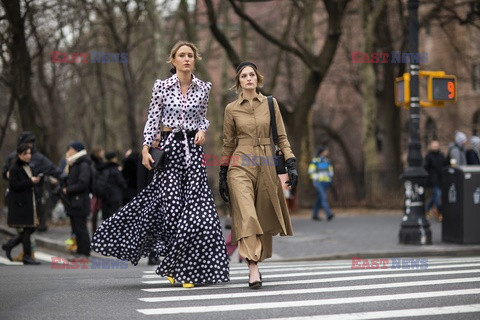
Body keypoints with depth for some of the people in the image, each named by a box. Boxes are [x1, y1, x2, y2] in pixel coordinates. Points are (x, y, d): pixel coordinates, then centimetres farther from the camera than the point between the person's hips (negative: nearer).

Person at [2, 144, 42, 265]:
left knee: (32, 227, 8)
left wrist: (37, 178, 8)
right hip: (20, 203, -9)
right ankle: (27, 257, 3)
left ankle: (9, 245, 19)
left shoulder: (28, 166, 15)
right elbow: (14, 185, -19)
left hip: (30, 202, 9)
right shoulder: (14, 168, -12)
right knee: (27, 229, -5)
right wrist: (30, 181, -20)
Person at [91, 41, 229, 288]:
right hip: (169, 147, -2)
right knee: (172, 205, -6)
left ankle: (185, 268, 4)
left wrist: (202, 130, -1)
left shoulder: (203, 88, 7)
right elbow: (153, 119, 2)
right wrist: (146, 148, -6)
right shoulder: (162, 86, 1)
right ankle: (175, 264, 11)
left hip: (192, 148, 2)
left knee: (195, 206, -4)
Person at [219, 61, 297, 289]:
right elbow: (228, 144, 11)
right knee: (246, 216, -17)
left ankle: (255, 263, 22)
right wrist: (222, 176, 9)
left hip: (266, 166, 2)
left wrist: (291, 164, -3)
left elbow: (281, 137, 8)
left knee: (264, 217, 6)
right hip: (240, 167, -2)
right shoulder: (231, 109, 5)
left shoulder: (270, 104, 7)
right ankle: (253, 269, -22)